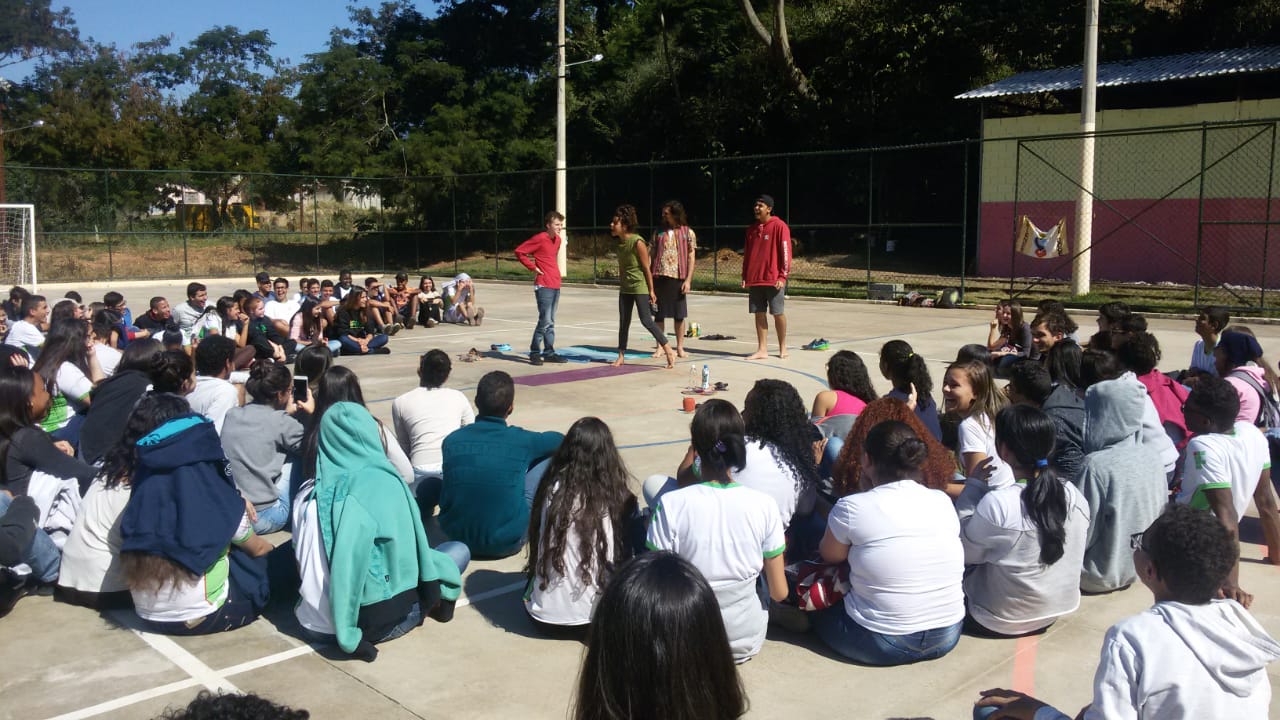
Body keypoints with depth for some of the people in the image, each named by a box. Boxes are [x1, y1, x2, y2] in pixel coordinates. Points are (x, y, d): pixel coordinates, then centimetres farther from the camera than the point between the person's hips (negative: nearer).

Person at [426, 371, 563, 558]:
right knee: (550, 456, 8)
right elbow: (560, 439, 14)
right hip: (507, 543, -3)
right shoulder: (522, 440, -9)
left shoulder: (451, 440, -3)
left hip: (456, 537, 4)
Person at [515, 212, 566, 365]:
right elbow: (519, 251, -10)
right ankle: (534, 352, -1)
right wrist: (532, 267, -9)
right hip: (544, 286, -8)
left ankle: (549, 352, 16)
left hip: (555, 285, 8)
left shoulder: (558, 240, 13)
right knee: (545, 321, -10)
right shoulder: (539, 239, -12)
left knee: (551, 321, 11)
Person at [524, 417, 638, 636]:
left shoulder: (552, 490, -6)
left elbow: (538, 543, 5)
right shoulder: (616, 498, -12)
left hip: (542, 616, 4)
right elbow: (624, 558, -2)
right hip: (593, 619, -4)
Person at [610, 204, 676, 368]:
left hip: (640, 287, -7)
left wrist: (651, 290, -13)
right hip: (625, 288, 7)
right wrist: (621, 284, 16)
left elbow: (646, 267, -14)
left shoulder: (637, 242, -17)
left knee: (647, 321, -10)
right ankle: (621, 356, 15)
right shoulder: (620, 242, 4)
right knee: (623, 322, 8)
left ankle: (669, 351, -1)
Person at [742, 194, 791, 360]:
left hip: (773, 280, -5)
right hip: (754, 280, 5)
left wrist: (782, 276, -14)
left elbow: (786, 252, -9)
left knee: (778, 313, 3)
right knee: (759, 314, 5)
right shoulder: (752, 228, 12)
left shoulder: (779, 226, -6)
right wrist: (745, 276, 10)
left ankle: (782, 348, 16)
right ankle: (762, 350, 9)